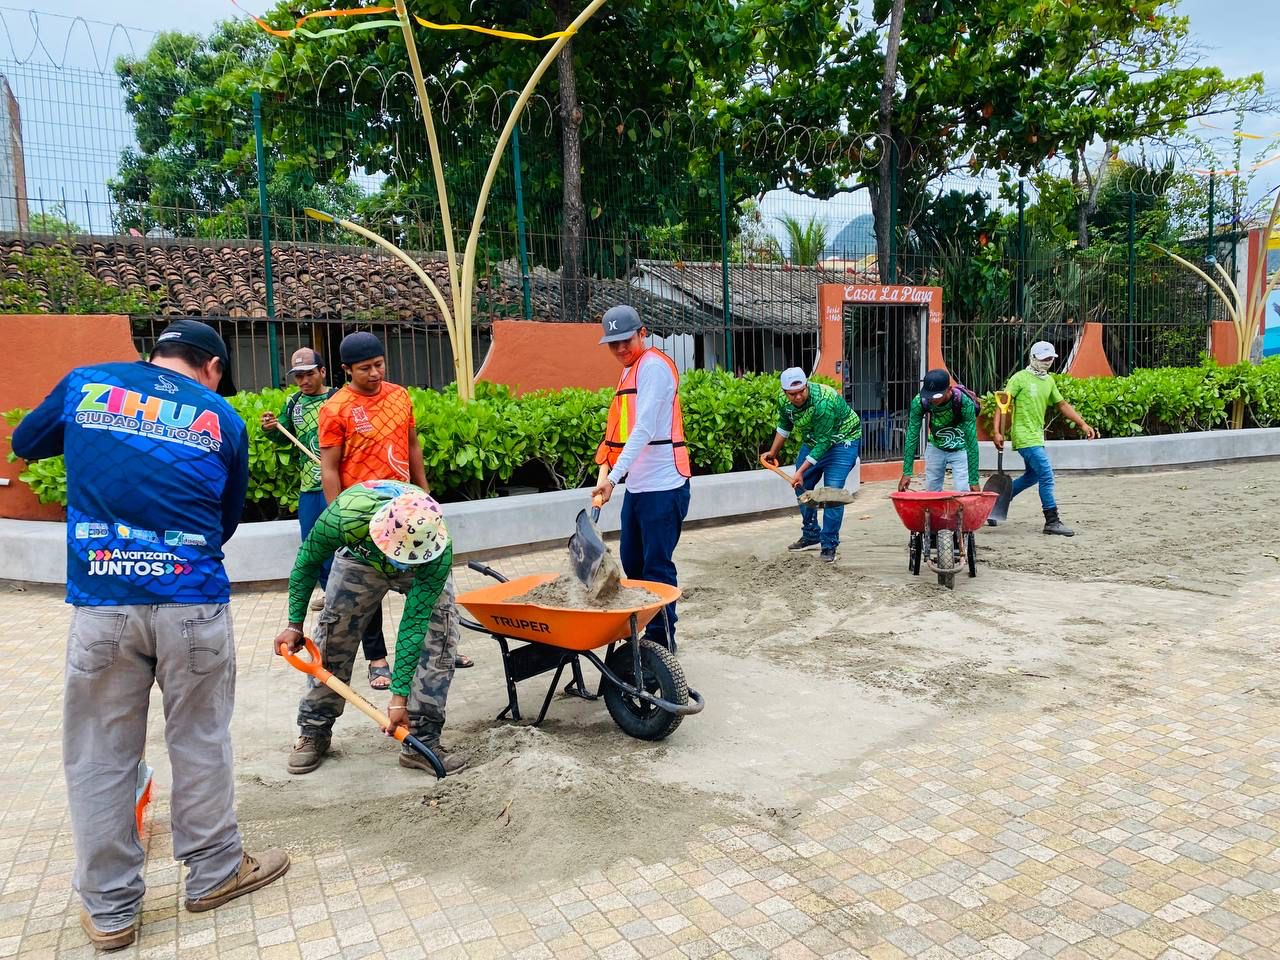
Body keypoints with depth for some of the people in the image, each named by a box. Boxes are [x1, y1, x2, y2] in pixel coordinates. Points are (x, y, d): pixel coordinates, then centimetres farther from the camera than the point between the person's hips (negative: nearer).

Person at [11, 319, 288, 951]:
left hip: (100, 603, 1)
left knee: (99, 757, 13)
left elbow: (24, 443, 25)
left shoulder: (85, 384, 7)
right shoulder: (221, 418, 6)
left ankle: (109, 910, 25)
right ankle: (213, 874, 30)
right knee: (200, 743, 14)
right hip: (193, 603, -1)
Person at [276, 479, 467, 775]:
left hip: (424, 567, -1)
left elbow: (414, 622, -35)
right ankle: (313, 734, 18)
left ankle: (423, 742, -9)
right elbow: (307, 562, -19)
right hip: (361, 557, 1)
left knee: (440, 635, -18)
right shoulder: (345, 515, -43)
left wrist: (399, 696, -31)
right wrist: (294, 623, -11)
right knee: (333, 637, -2)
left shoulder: (440, 550, -43)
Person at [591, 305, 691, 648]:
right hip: (637, 485, 9)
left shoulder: (654, 365, -11)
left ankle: (660, 640, 9)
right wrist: (606, 468, 6)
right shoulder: (630, 371, 18)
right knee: (631, 561, 15)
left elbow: (644, 429, -20)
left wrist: (613, 476, -25)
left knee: (657, 566, -2)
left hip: (663, 485, -9)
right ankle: (640, 629, 27)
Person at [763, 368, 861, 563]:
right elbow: (784, 426, 10)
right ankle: (811, 536, 24)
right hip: (813, 440, 8)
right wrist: (773, 452, 17)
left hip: (841, 439, -7)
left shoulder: (824, 402, -35)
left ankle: (829, 546, -9)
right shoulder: (783, 401, -12)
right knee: (802, 487, 9)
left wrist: (801, 471, -32)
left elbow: (823, 442, -32)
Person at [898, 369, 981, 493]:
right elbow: (912, 436, -21)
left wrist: (974, 480, -32)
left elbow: (971, 441, -30)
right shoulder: (919, 402, -26)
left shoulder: (964, 403, -33)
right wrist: (906, 473, -25)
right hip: (935, 448, 3)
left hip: (960, 449, -2)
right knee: (931, 491, 6)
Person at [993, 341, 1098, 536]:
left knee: (1033, 475, 19)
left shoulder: (1049, 381, 14)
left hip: (1037, 436, 9)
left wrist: (1083, 424, 12)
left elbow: (1062, 405, 20)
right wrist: (997, 432, -22)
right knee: (1046, 475, -12)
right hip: (1024, 436, -9)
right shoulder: (1020, 378, -9)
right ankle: (1052, 521, -7)